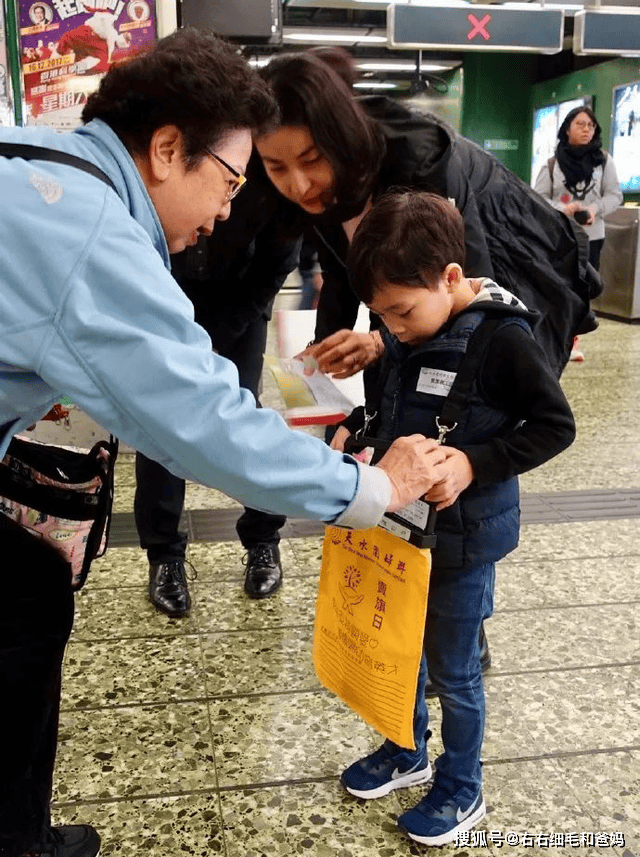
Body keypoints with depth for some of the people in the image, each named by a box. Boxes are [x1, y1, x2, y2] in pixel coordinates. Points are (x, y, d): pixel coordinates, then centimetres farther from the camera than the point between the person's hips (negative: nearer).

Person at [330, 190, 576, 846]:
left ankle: (461, 791, 33)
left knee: (451, 669, 10)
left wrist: (476, 463, -26)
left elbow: (555, 425, -16)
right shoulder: (406, 329, -2)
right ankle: (406, 751, 46)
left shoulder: (501, 337, -21)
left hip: (463, 533, -6)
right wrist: (356, 428, -3)